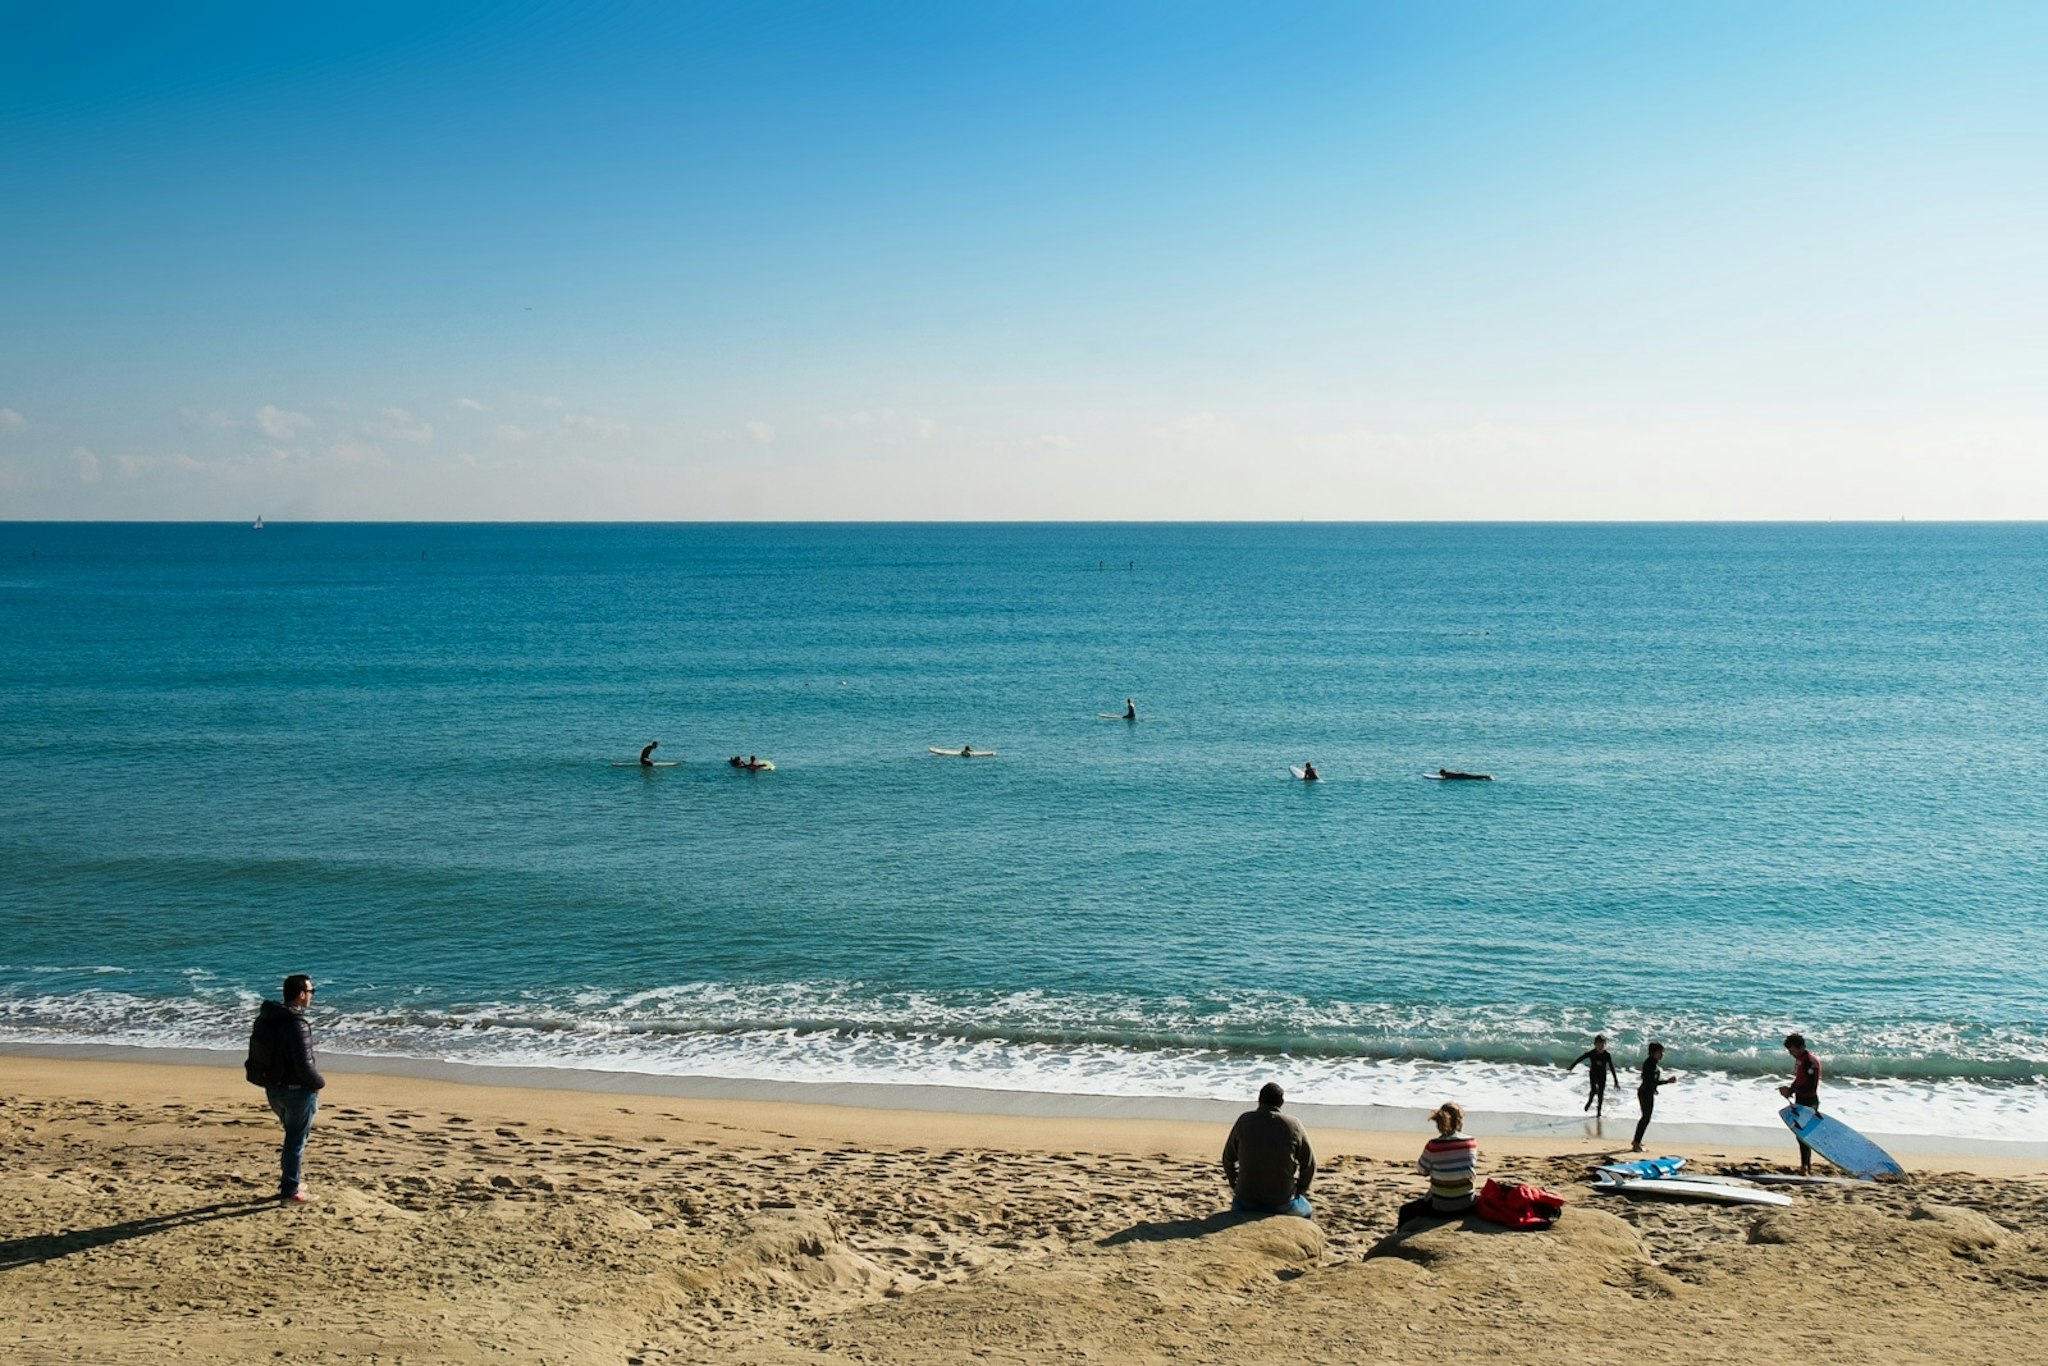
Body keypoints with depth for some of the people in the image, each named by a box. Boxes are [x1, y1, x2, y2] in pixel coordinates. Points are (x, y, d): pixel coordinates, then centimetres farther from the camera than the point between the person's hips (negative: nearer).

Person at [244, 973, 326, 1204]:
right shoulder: (297, 1025, -25)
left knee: (294, 1135, 24)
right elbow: (305, 1066, -25)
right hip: (297, 1090, -8)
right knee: (296, 1140, 5)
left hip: (273, 1088, 8)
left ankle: (292, 1181, 35)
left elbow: (259, 1055, 11)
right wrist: (320, 1083, -7)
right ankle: (290, 1192, 13)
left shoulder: (265, 1019, 2)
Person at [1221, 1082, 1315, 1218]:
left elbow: (1228, 1159, 6)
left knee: (1237, 1202, 36)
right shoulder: (1293, 1125, -7)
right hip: (1283, 1203, 0)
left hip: (1246, 1203, 1)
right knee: (1305, 1211, 32)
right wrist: (1300, 1191, 17)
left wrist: (1236, 1187, 20)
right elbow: (1309, 1164, 1)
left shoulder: (1244, 1121, -4)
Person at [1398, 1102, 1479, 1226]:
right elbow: (1471, 1169, 5)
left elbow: (1422, 1170, -2)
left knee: (1406, 1210, 22)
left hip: (1441, 1207, -4)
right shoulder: (1471, 1141, -8)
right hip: (1466, 1205, 4)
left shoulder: (1434, 1145, -17)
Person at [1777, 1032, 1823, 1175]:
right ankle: (1808, 1165, 23)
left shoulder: (1810, 1062, -20)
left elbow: (1811, 1087, -23)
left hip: (1809, 1102, -10)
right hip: (1800, 1101, 10)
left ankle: (1805, 1166, -5)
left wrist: (1791, 1091, -22)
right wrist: (1789, 1090, 0)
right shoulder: (1798, 1060, 9)